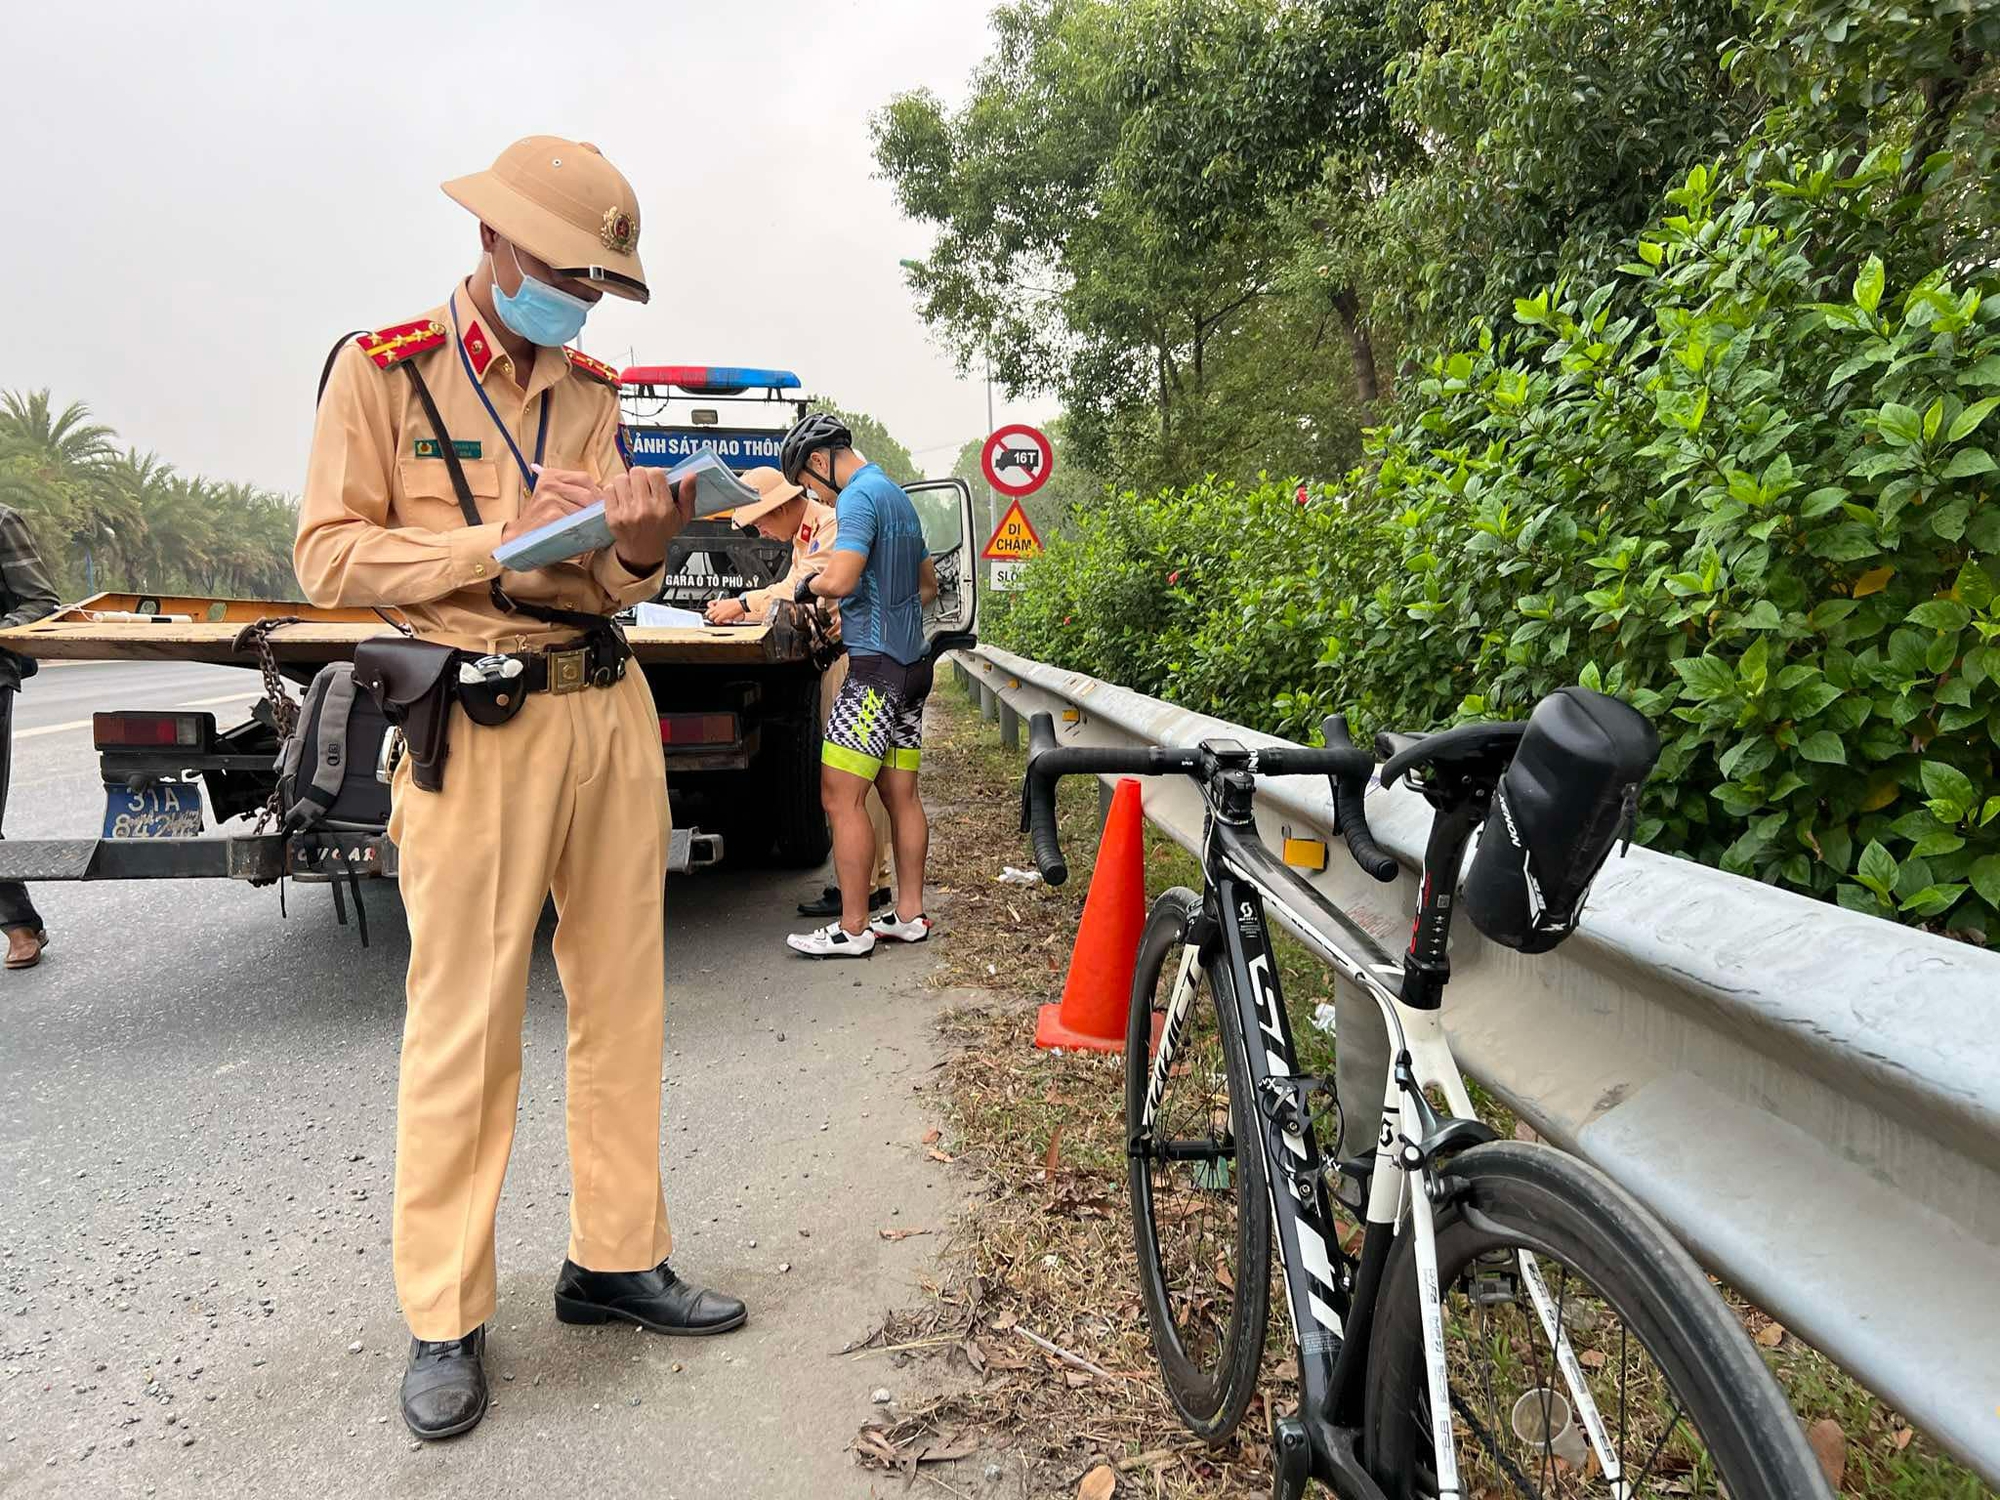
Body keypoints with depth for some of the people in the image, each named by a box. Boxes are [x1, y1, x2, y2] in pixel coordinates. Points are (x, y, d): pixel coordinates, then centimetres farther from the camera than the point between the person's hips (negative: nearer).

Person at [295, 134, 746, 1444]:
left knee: (623, 1001, 10)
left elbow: (615, 588, 13)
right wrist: (502, 543, -16)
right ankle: (447, 1320, 14)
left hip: (610, 709, 5)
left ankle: (618, 1257, 25)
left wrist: (638, 546, -10)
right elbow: (330, 553, -5)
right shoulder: (382, 369, 1)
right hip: (478, 722, -5)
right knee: (463, 1026, -1)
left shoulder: (598, 393, 14)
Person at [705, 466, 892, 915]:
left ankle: (863, 885, -5)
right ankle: (875, 878, 17)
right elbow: (793, 591, 23)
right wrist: (738, 608, 9)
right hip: (835, 658, 10)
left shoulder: (833, 525, -12)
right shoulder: (803, 536, 21)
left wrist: (743, 603, -11)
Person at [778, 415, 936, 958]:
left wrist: (807, 585, -4)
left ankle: (852, 929, -3)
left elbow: (840, 579, -24)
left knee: (840, 796, -6)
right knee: (901, 794, 11)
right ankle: (909, 915, 16)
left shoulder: (859, 496, -11)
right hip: (911, 663, 10)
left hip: (875, 667, -10)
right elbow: (928, 586, 27)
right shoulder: (898, 496, 19)